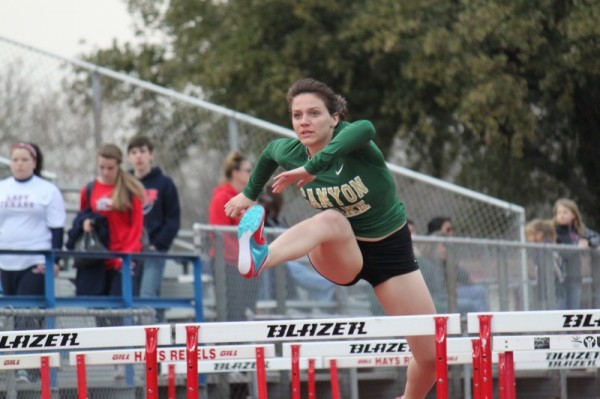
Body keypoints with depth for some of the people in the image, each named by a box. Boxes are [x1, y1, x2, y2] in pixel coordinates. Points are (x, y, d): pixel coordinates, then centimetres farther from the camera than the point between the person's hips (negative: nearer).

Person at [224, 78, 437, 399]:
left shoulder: (349, 140, -23)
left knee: (432, 356, -5)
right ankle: (259, 257, -66)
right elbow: (270, 151, 15)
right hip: (340, 256, 1)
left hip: (390, 249, -1)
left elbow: (365, 129, -50)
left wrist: (314, 167, -59)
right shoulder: (290, 152, -11)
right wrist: (250, 193, 22)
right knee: (331, 219, -38)